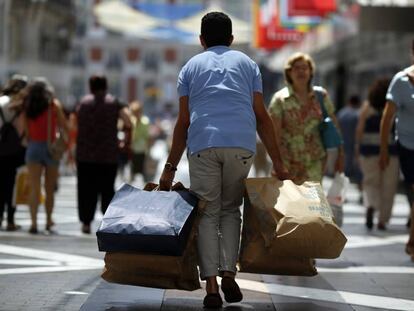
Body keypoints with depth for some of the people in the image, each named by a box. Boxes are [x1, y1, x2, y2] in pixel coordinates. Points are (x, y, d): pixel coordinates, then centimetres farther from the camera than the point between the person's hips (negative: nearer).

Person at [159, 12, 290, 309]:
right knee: (231, 209, 16)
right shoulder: (247, 63, 21)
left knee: (208, 213, 4)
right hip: (242, 143, 1)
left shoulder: (191, 66, 20)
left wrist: (170, 168, 16)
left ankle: (211, 285, -8)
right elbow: (262, 117, 13)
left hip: (202, 144, -1)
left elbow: (183, 122, 13)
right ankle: (229, 275, 1)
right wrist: (278, 163, 14)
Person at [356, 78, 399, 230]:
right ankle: (382, 220, 7)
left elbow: (360, 129, -2)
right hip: (391, 149, -1)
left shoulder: (367, 107, 0)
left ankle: (370, 205, -18)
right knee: (388, 185, 7)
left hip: (369, 149, 1)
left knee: (371, 181, 11)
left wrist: (358, 148, 5)